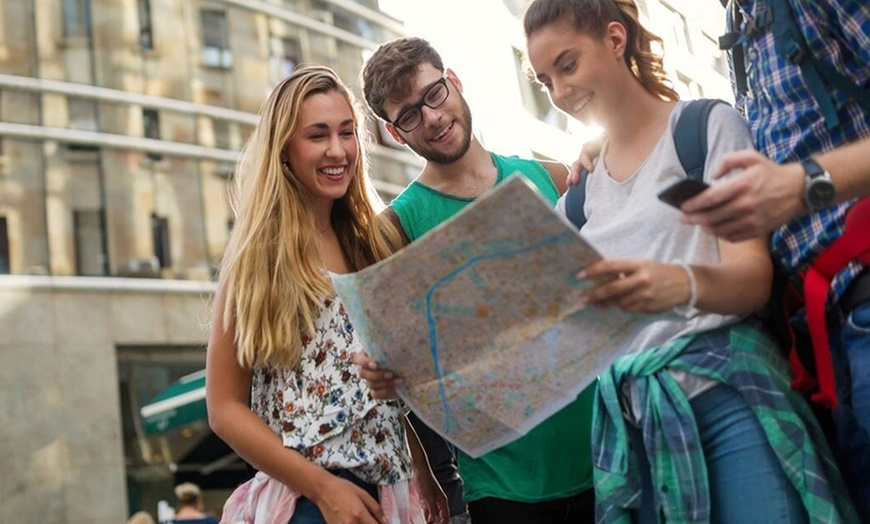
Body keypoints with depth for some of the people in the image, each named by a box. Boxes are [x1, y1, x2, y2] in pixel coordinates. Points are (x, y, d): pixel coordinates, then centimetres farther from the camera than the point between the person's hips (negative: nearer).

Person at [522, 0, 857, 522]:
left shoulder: (708, 126, 2)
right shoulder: (582, 191, 19)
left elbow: (753, 278, -9)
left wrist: (683, 282, -31)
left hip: (727, 387, -4)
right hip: (629, 417, 5)